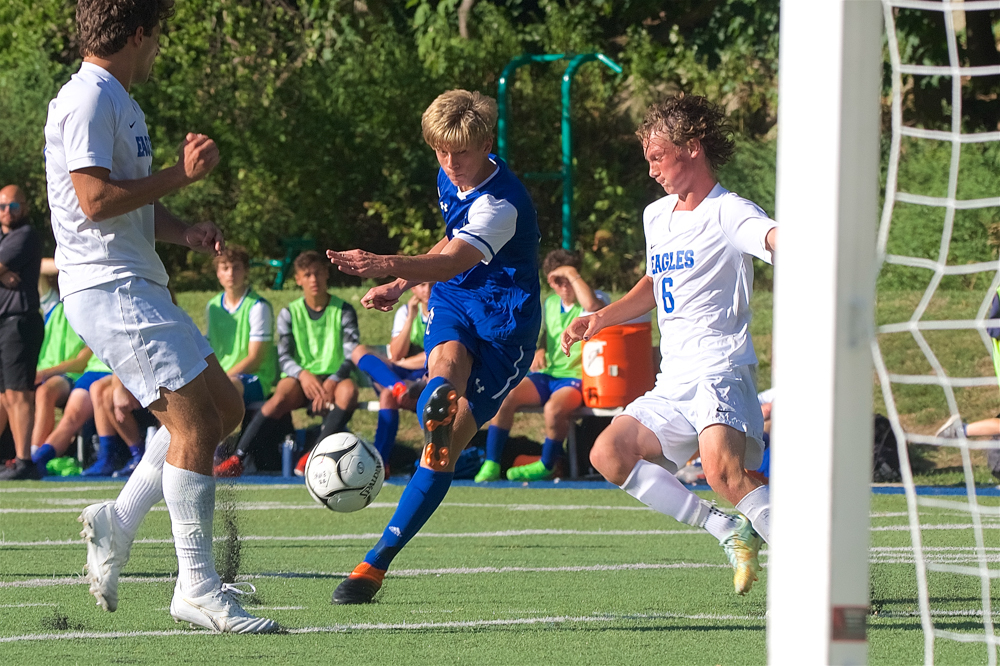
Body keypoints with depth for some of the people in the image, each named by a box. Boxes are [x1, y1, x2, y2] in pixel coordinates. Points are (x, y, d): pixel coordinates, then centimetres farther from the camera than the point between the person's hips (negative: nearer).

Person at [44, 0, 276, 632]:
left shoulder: (119, 103, 20)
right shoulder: (87, 101, -13)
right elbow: (96, 200, -21)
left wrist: (183, 231, 7)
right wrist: (181, 175, -15)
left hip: (137, 288, 11)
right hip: (108, 289, -11)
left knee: (225, 407, 10)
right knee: (193, 420, -13)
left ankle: (118, 521, 11)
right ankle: (198, 588, -11)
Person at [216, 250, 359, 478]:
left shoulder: (343, 311, 6)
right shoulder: (290, 313, 10)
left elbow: (352, 355, -4)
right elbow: (284, 357, 1)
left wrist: (331, 382, -22)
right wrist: (302, 374, -21)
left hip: (334, 377, 0)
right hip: (301, 378, 0)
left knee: (348, 391, -37)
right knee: (280, 399, -33)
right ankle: (237, 460, -37)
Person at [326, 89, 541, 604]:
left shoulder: (502, 203, -24)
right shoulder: (450, 180, 4)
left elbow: (453, 263, -40)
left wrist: (390, 266, -58)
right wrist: (400, 285, 19)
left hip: (504, 327, -7)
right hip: (452, 309, 7)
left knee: (447, 445, -10)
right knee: (447, 358, -34)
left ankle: (378, 561, -4)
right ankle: (439, 404, -69)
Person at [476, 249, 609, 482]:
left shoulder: (599, 299, -4)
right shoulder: (550, 304, 17)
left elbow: (591, 305, -31)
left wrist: (572, 274, -20)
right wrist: (539, 350, 12)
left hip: (576, 377, -6)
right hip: (546, 375, 6)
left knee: (554, 407, -37)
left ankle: (546, 466, -12)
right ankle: (491, 464, -17)